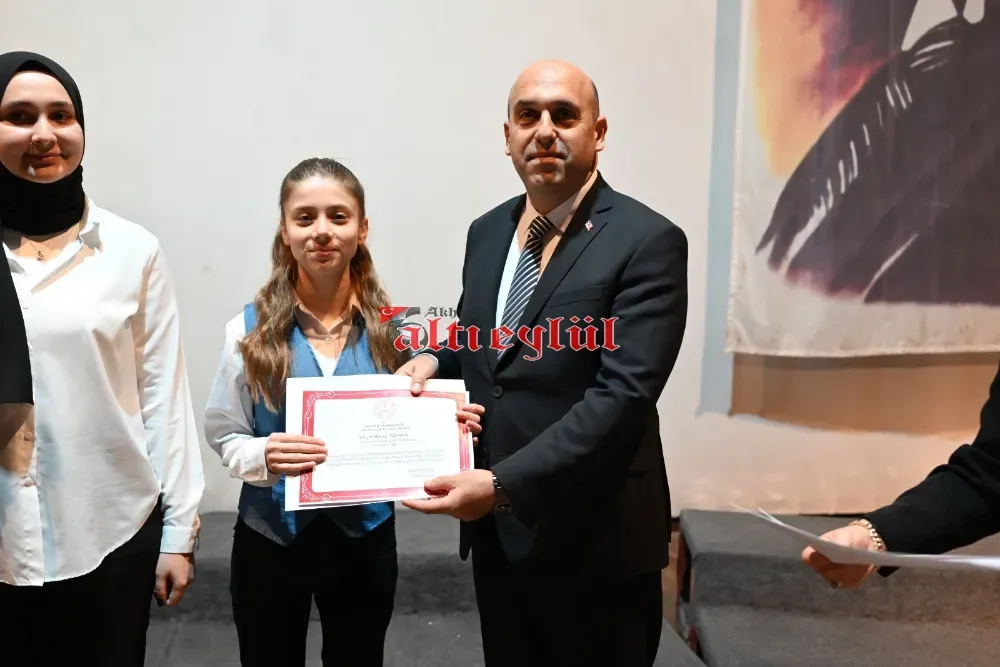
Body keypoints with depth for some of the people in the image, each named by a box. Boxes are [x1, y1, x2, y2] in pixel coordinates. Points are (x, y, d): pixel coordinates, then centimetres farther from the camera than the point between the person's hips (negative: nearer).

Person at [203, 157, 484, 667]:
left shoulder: (388, 325, -7)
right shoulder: (251, 328, -9)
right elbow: (224, 436, -4)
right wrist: (264, 456, -24)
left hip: (364, 536, 1)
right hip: (270, 538, 0)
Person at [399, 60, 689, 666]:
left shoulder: (648, 241, -14)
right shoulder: (487, 231, 7)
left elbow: (623, 394, -22)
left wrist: (504, 484, -27)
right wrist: (435, 360, -4)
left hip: (593, 539, -6)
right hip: (497, 531, 6)